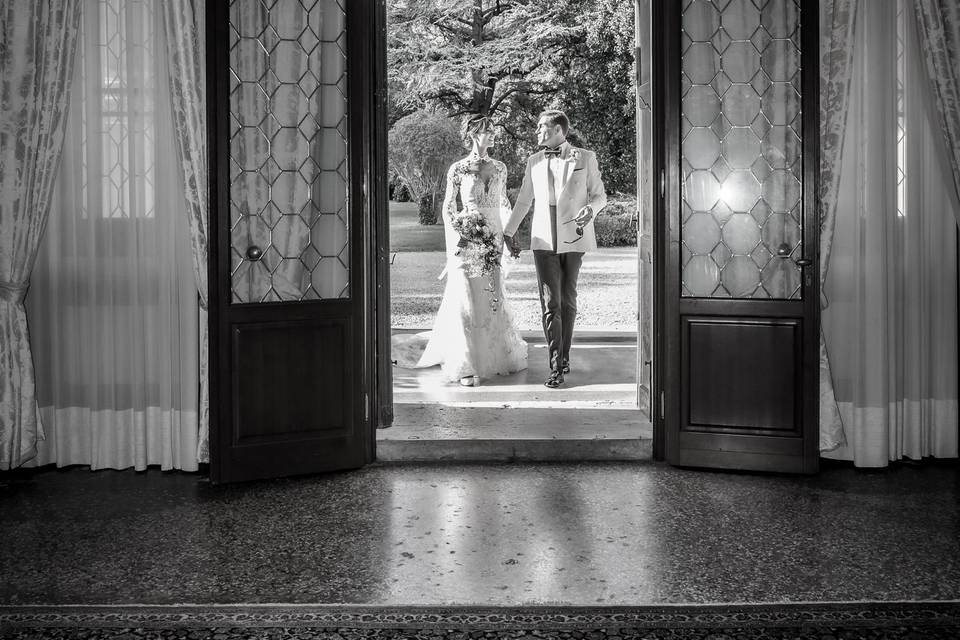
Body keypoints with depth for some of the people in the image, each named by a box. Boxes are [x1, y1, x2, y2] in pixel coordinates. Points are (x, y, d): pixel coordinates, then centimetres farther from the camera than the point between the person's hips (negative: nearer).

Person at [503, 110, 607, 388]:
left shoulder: (585, 158, 3)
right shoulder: (534, 161, 10)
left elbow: (600, 196, 7)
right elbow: (523, 201, 19)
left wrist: (590, 209, -15)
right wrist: (508, 232, 21)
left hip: (574, 238, -1)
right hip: (543, 240, 1)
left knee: (567, 301, 8)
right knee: (550, 303, -6)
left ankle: (564, 355, 24)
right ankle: (556, 366, -4)